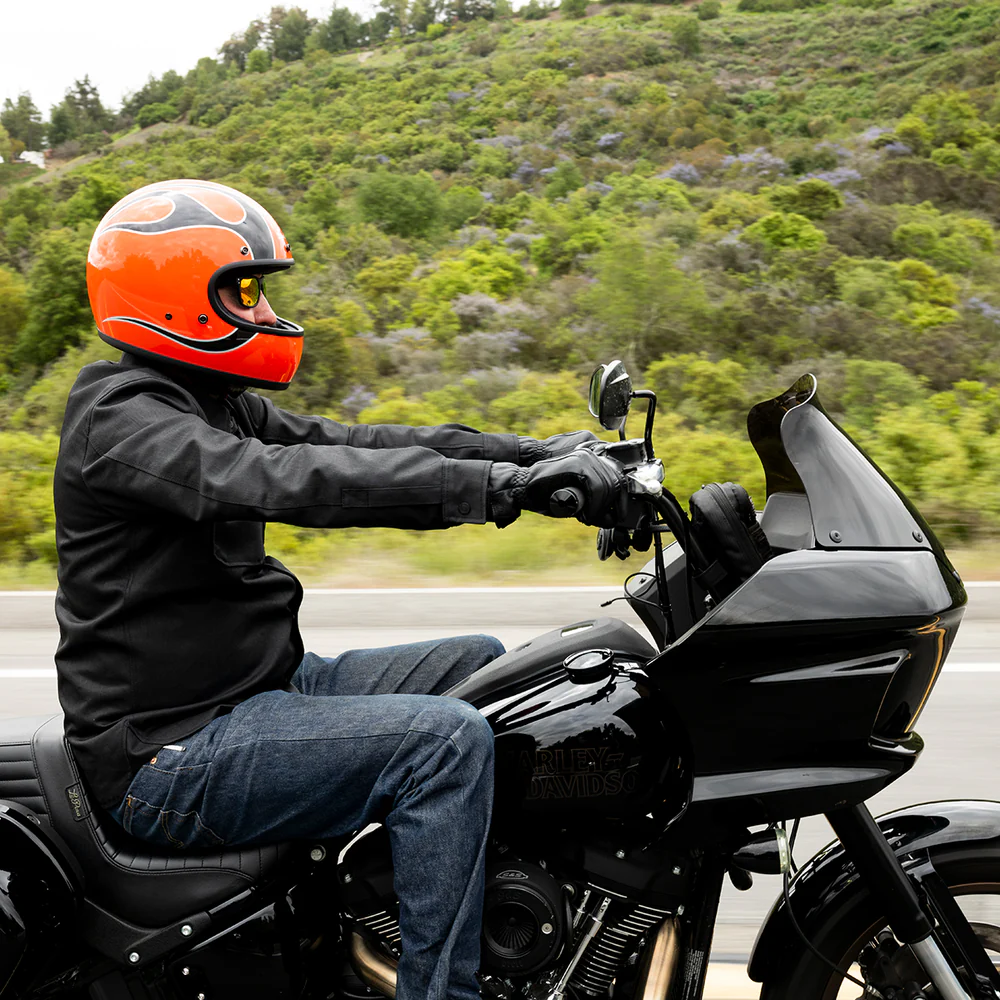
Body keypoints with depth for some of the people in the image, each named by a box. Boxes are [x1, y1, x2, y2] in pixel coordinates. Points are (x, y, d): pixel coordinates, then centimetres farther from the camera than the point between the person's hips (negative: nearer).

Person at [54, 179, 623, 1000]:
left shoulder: (213, 403, 13)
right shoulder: (122, 420, -17)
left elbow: (351, 442, 5)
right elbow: (285, 480, -33)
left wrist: (540, 453, -5)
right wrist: (506, 484, -37)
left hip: (264, 686, 10)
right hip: (173, 754, -10)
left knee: (484, 666, 10)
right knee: (448, 739, -25)